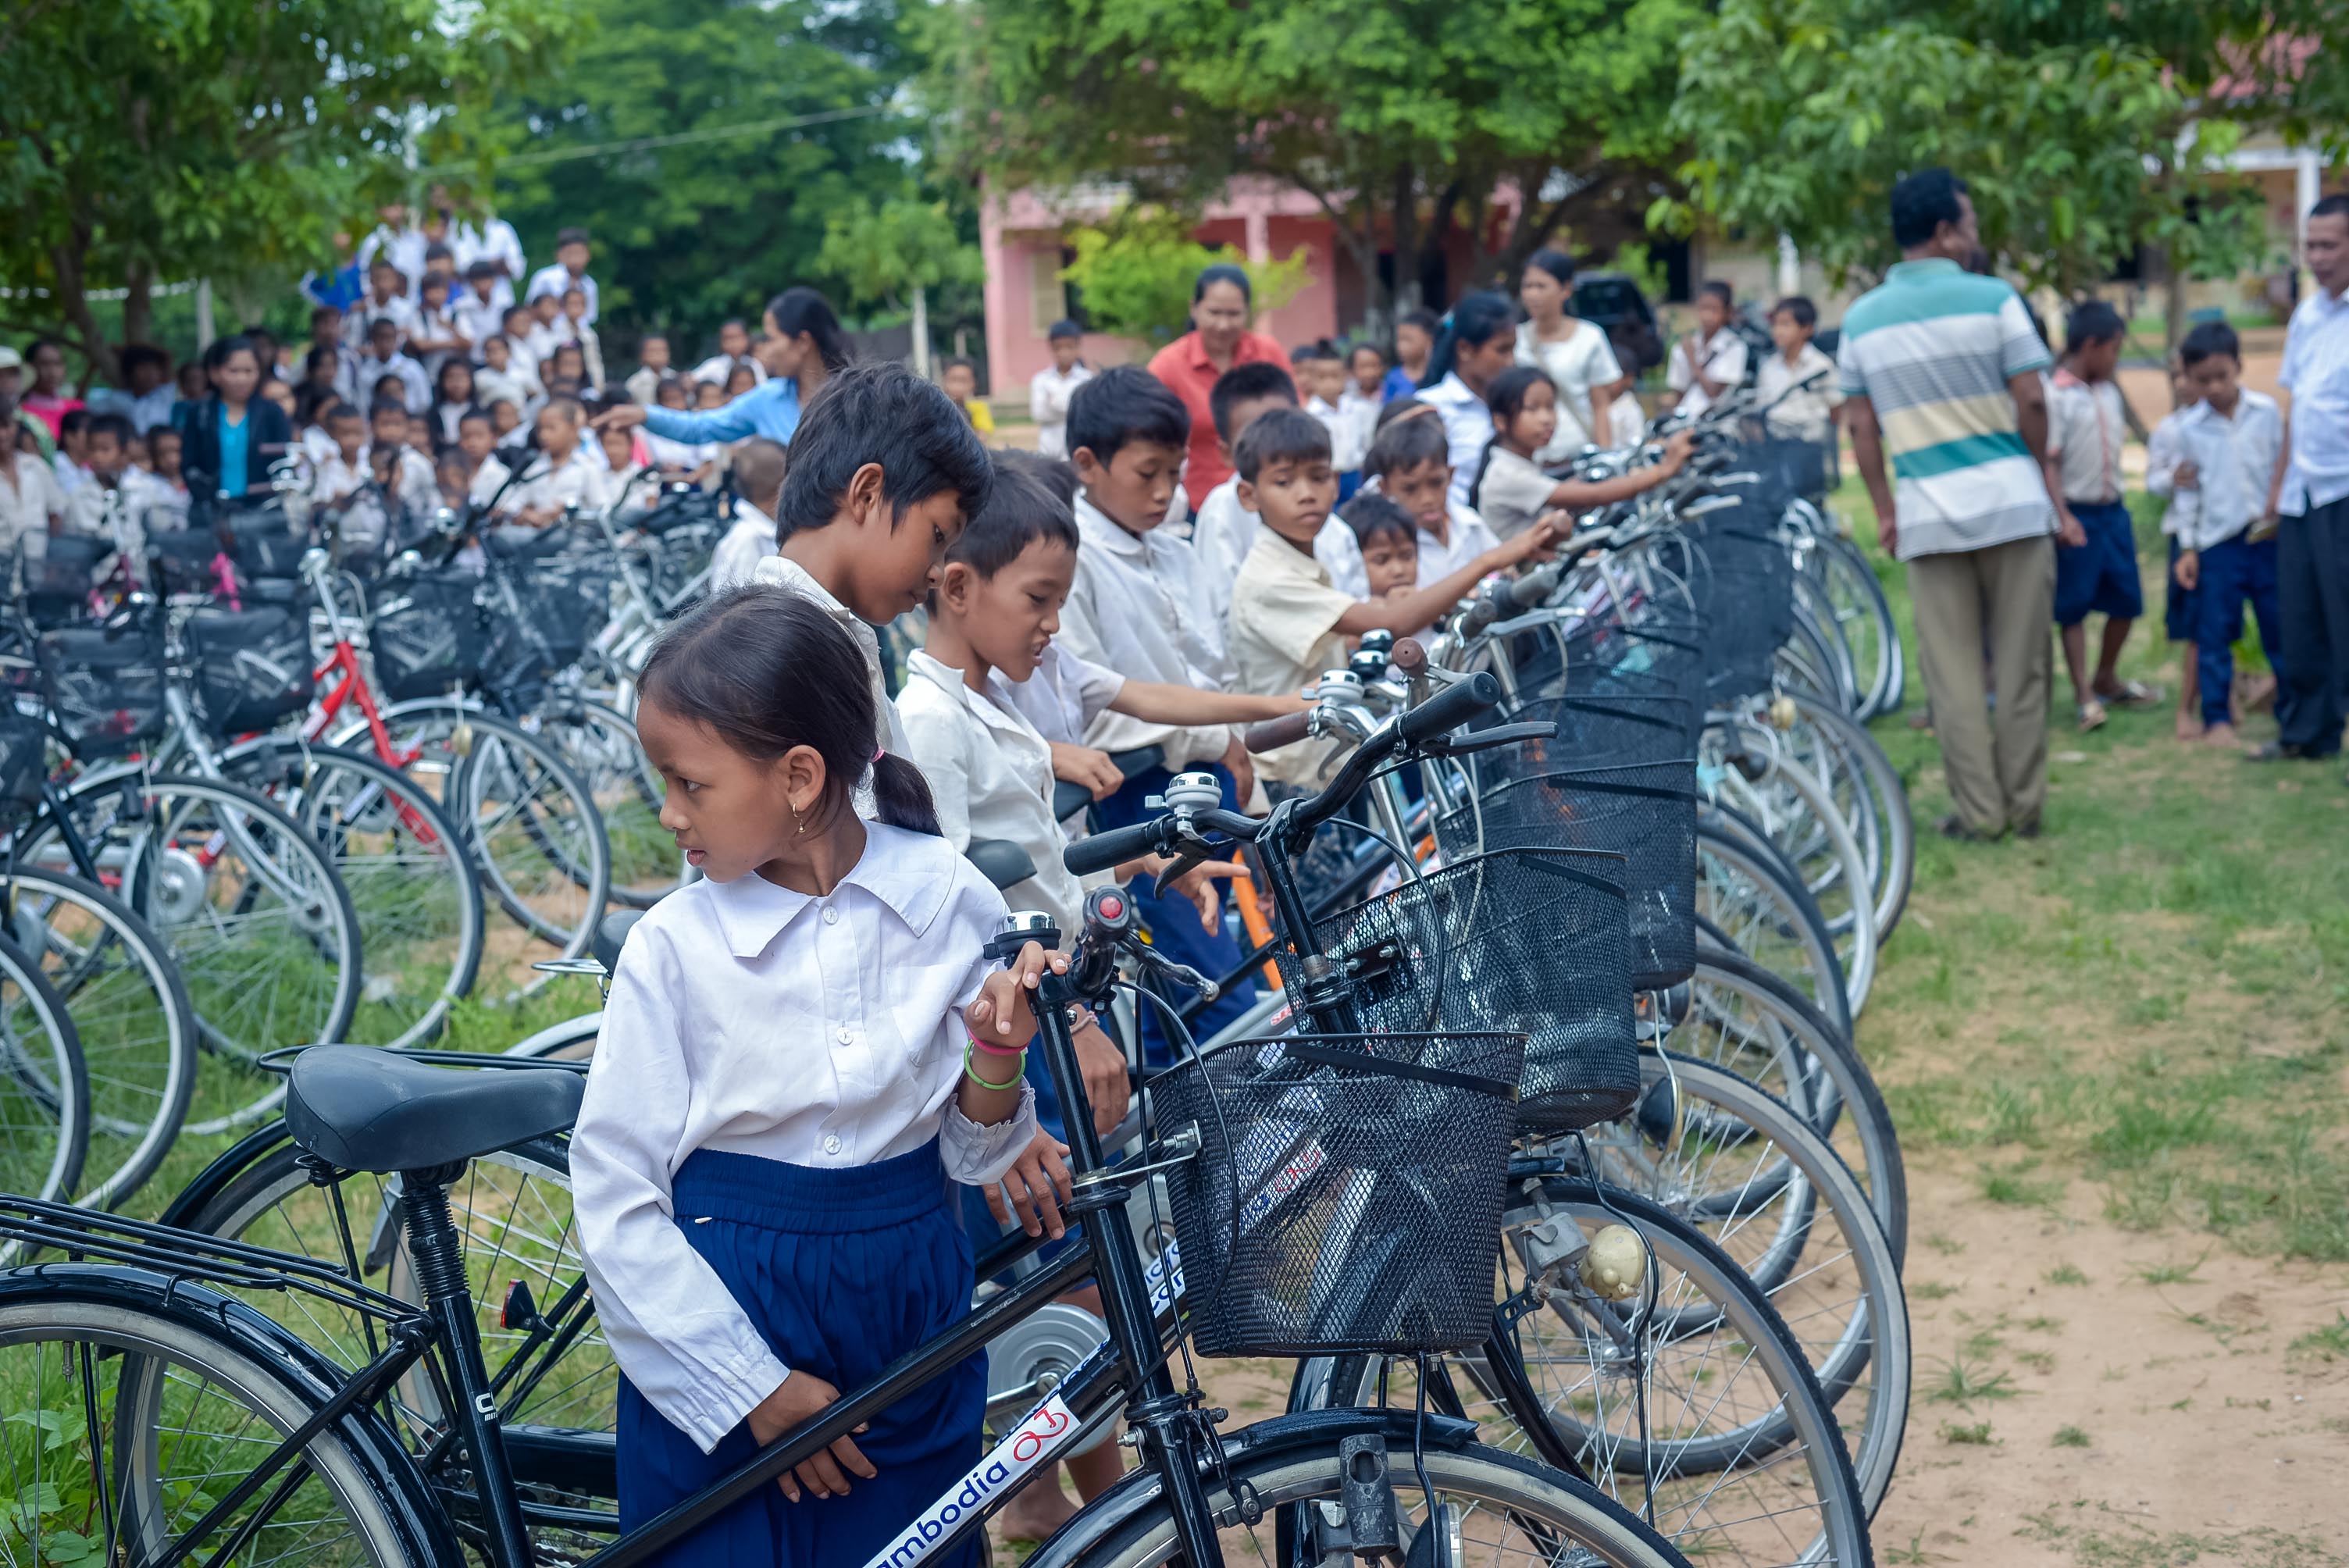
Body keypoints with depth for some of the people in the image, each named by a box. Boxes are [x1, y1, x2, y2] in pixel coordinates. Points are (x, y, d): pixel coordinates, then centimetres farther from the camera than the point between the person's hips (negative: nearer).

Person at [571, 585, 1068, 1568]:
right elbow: (615, 1201, -8)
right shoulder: (675, 945, -12)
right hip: (718, 1336, -1)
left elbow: (969, 1153, 1)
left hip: (913, 1320, 2)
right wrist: (751, 1389, -9)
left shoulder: (946, 898, -7)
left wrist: (998, 1052, -19)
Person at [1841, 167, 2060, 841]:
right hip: (2011, 501, -2)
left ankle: (1979, 811, 6)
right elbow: (2032, 400, -7)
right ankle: (2025, 806, 11)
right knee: (2020, 664, 6)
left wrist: (1884, 510, 13)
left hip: (1928, 515, 2)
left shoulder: (1861, 319, 5)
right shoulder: (1993, 299, -5)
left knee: (1952, 672, 6)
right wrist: (2041, 469, 9)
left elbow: (1861, 427, 6)